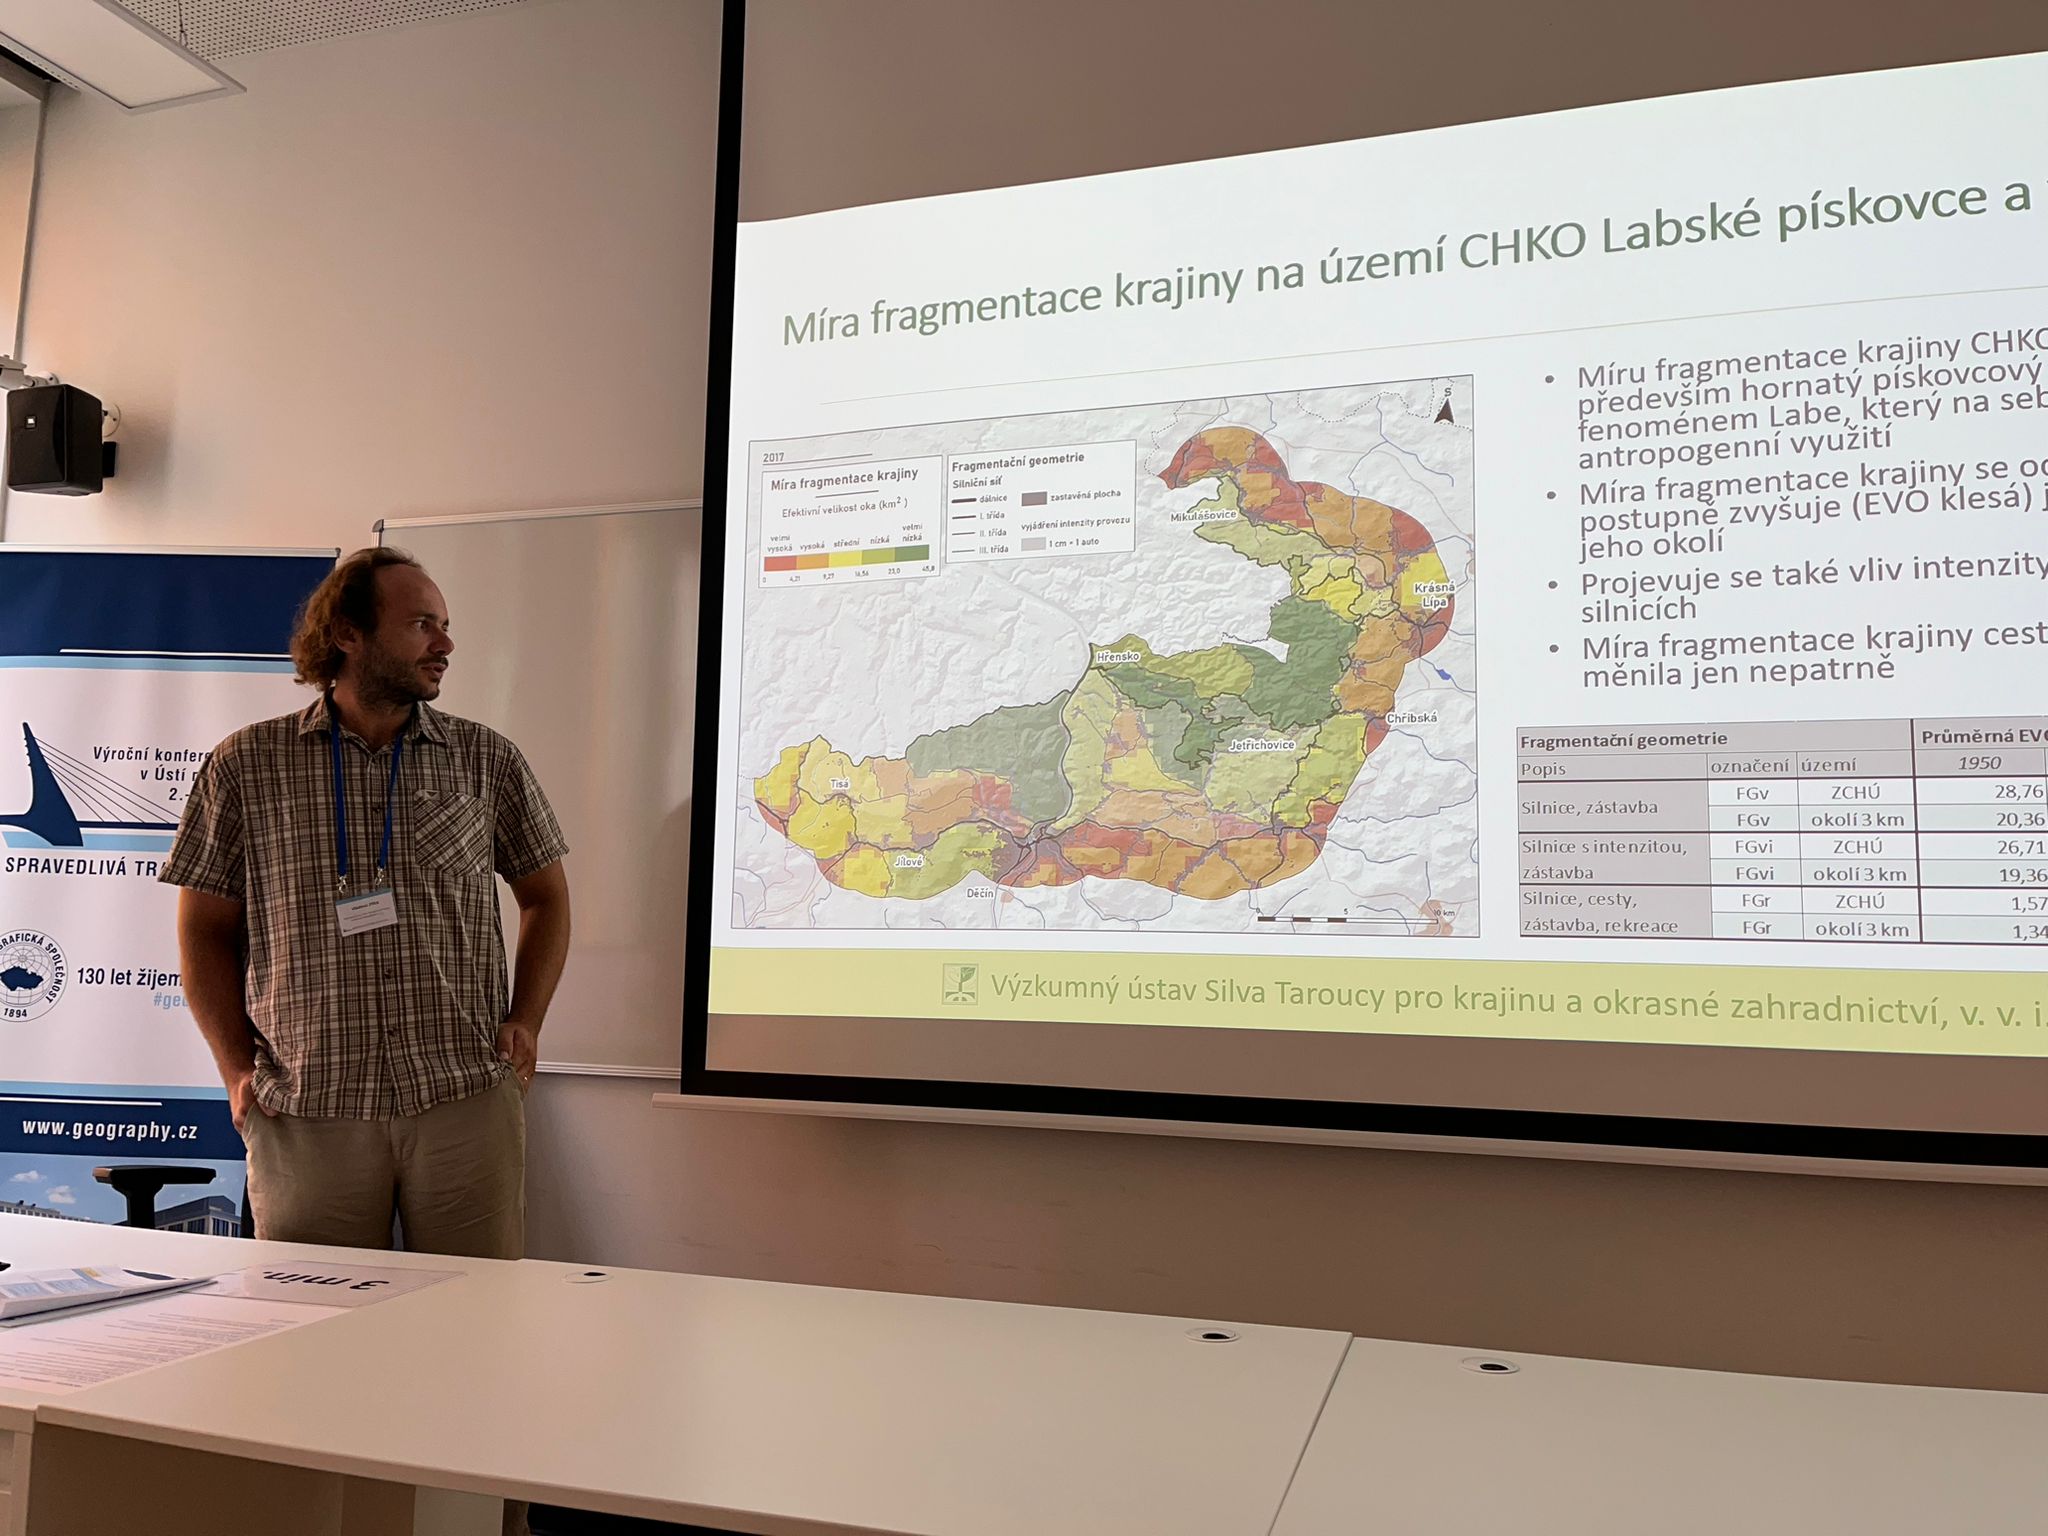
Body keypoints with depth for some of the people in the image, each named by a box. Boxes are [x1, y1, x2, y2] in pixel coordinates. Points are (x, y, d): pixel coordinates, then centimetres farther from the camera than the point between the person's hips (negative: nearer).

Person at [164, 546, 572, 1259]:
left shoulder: (485, 758, 7)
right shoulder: (246, 765, 5)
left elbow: (545, 894, 15)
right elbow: (206, 929, 9)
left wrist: (524, 1023, 4)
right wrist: (237, 1068, 1)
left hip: (467, 1101, 1)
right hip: (304, 1114, 0)